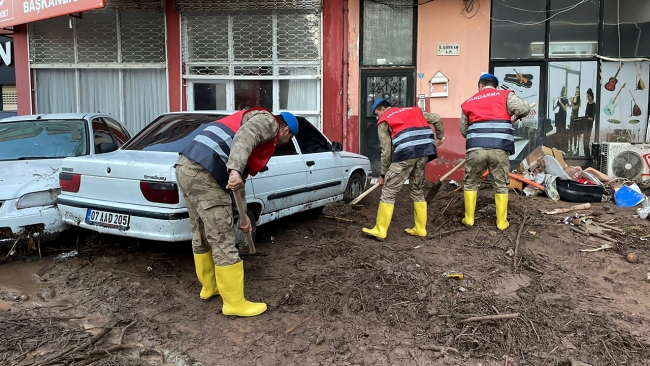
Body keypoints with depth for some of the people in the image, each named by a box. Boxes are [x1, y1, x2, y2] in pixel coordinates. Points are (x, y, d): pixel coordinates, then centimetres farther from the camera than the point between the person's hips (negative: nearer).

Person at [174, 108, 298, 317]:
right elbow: (244, 137, -20)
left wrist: (243, 215, 37)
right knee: (223, 242, -1)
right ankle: (234, 303, 10)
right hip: (204, 173, -10)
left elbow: (240, 178, 34)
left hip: (187, 166, 10)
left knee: (201, 235, 23)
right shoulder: (268, 121, 5)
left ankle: (209, 287, 40)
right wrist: (235, 170, -34)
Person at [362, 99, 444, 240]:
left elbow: (386, 151, 8)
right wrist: (439, 137, 39)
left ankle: (380, 230, 3)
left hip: (406, 153, -6)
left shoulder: (383, 121, 14)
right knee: (418, 190, 20)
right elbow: (437, 119, 25)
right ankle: (420, 228, 23)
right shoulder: (413, 110, 30)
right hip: (425, 150, 6)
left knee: (389, 191, 2)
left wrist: (383, 174, 16)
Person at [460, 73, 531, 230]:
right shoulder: (505, 95, 12)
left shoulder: (468, 102, 20)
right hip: (499, 148, -1)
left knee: (471, 183, 18)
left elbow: (463, 130, 23)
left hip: (476, 148, 1)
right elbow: (523, 109, -4)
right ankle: (502, 221, 19)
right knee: (501, 185, 13)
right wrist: (518, 115, 19)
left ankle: (469, 218, 22)